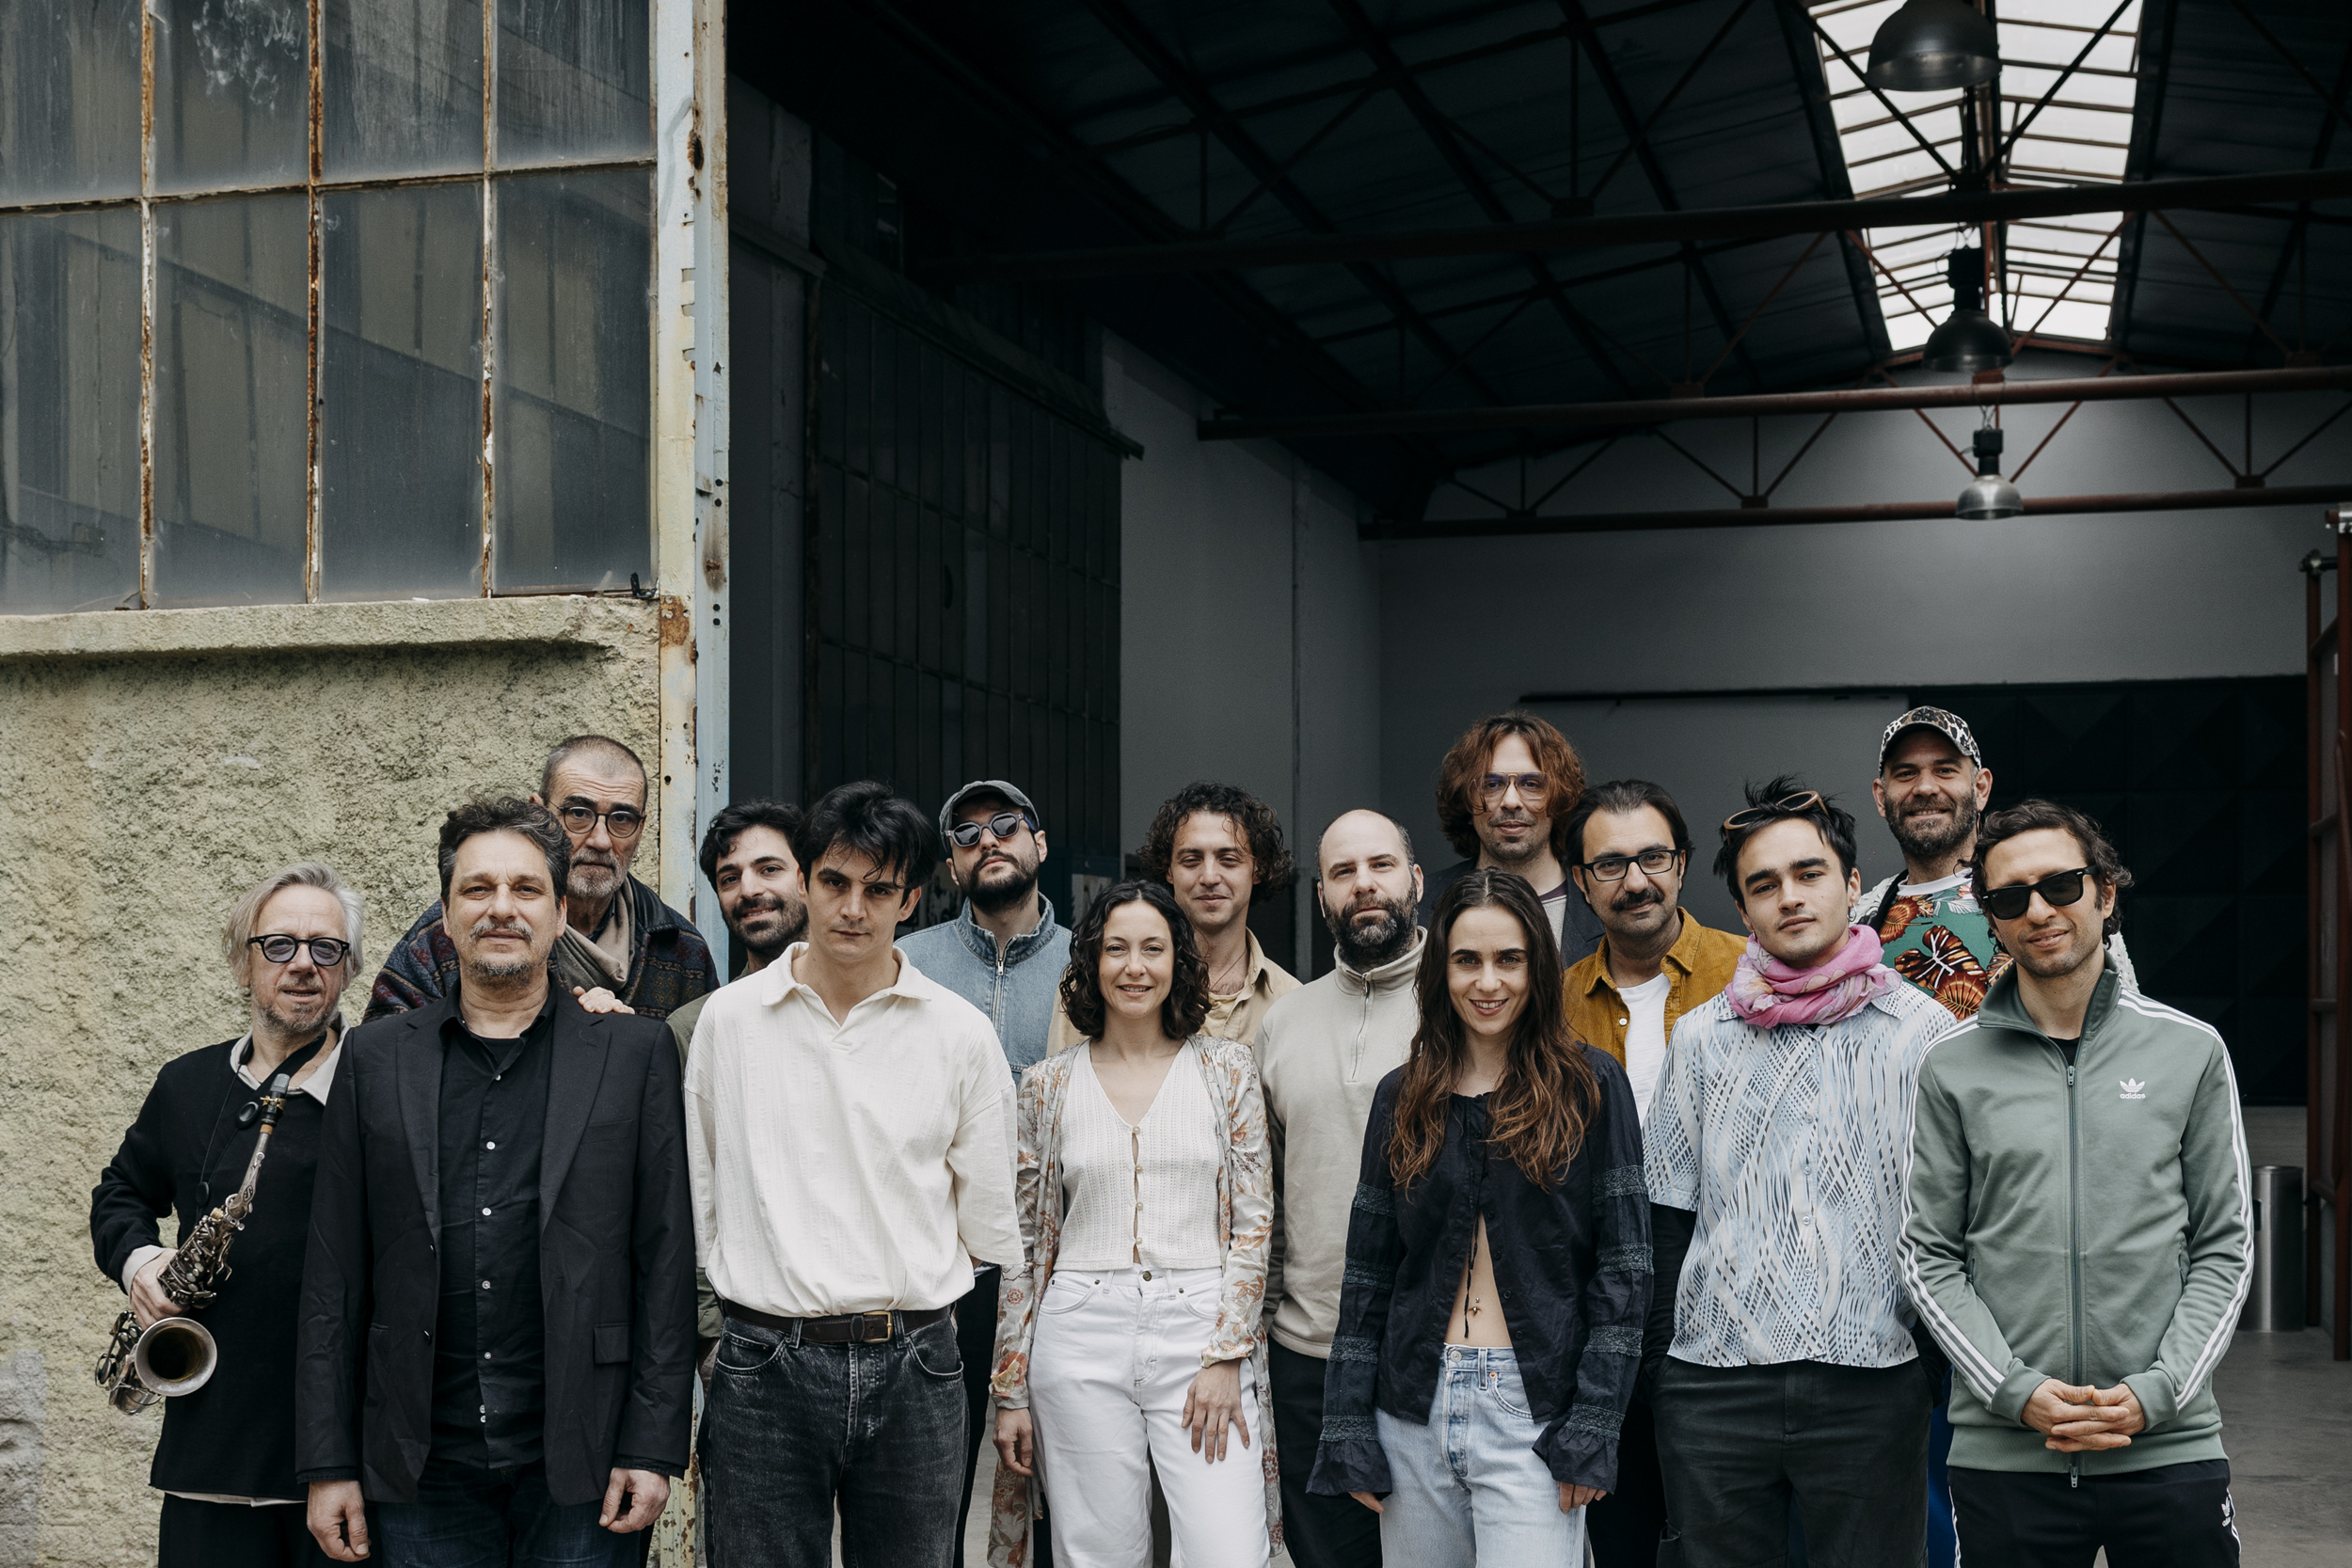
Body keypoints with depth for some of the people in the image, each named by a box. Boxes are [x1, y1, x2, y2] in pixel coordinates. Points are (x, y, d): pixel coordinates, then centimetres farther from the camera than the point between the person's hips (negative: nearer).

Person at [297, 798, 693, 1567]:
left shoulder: (635, 1053, 4)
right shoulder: (376, 1058, 8)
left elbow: (665, 1261, 1)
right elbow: (334, 1277, 7)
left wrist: (653, 1448, -4)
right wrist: (328, 1465, 3)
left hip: (579, 1467, -1)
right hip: (419, 1471, 1)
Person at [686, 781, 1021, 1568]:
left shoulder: (961, 1032, 3)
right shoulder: (728, 1017, 3)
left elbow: (987, 1230, 8)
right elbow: (698, 1202, 9)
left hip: (914, 1370, 1)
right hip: (764, 1367, 0)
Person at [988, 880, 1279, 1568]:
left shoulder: (1226, 1068, 6)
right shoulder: (1049, 1084, 8)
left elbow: (1253, 1221, 3)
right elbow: (1025, 1244, 10)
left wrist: (1226, 1355, -6)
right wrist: (1010, 1389, 7)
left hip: (1202, 1333, -1)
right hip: (1082, 1340, 1)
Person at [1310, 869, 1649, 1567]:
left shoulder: (1590, 1086, 0)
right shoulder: (1403, 1097, 9)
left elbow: (1623, 1265, -2)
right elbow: (1367, 1270, 10)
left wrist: (1594, 1423, -9)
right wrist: (1348, 1429, 4)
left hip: (1533, 1413, -3)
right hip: (1414, 1413, 3)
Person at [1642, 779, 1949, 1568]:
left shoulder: (1923, 1031, 3)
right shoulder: (1701, 1038, 7)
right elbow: (1667, 1219, 10)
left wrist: (1948, 1355, 1)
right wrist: (1654, 1370, 5)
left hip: (1872, 1389, -1)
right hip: (1712, 1389, 2)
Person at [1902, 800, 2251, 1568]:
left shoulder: (2192, 1051, 5)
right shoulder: (1952, 1066, 3)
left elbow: (2224, 1247, 5)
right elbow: (1929, 1257, 3)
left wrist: (2157, 1391, -7)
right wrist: (2017, 1391, -9)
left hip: (2171, 1450, 1)